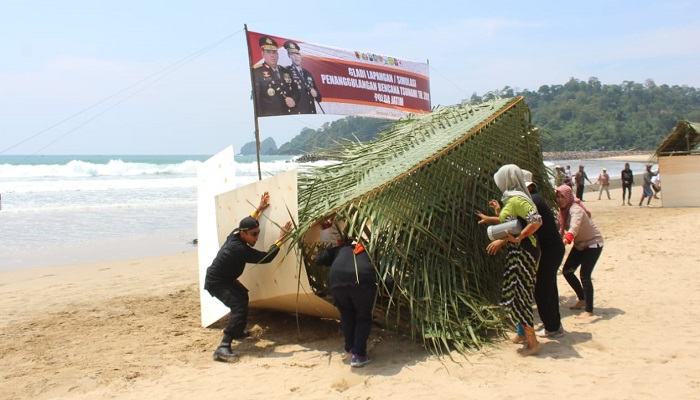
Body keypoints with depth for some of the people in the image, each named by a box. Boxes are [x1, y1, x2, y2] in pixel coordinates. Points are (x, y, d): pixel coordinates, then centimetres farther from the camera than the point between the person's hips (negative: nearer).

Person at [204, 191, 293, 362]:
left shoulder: (235, 235, -6)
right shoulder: (240, 249, -32)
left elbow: (247, 223, 19)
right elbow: (266, 258, -32)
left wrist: (259, 209, 20)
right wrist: (281, 238, -28)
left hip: (225, 278, 11)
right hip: (216, 283, -11)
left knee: (242, 296, 32)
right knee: (239, 306, -27)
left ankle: (237, 331, 49)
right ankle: (223, 348, -32)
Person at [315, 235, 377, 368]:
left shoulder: (342, 248, 32)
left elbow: (319, 259, 25)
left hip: (337, 280, 2)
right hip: (363, 281, -1)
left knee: (347, 315, 26)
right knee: (364, 317, 19)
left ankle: (349, 347, 41)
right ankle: (358, 355, 12)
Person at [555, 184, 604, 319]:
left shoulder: (575, 209, -27)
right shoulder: (563, 210, 0)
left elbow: (574, 227, -47)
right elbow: (562, 229, 1)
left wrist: (566, 239, -63)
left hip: (593, 243, -9)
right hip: (580, 244, 9)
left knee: (584, 275, -14)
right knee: (567, 271, 9)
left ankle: (589, 310, -5)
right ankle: (582, 300, 26)